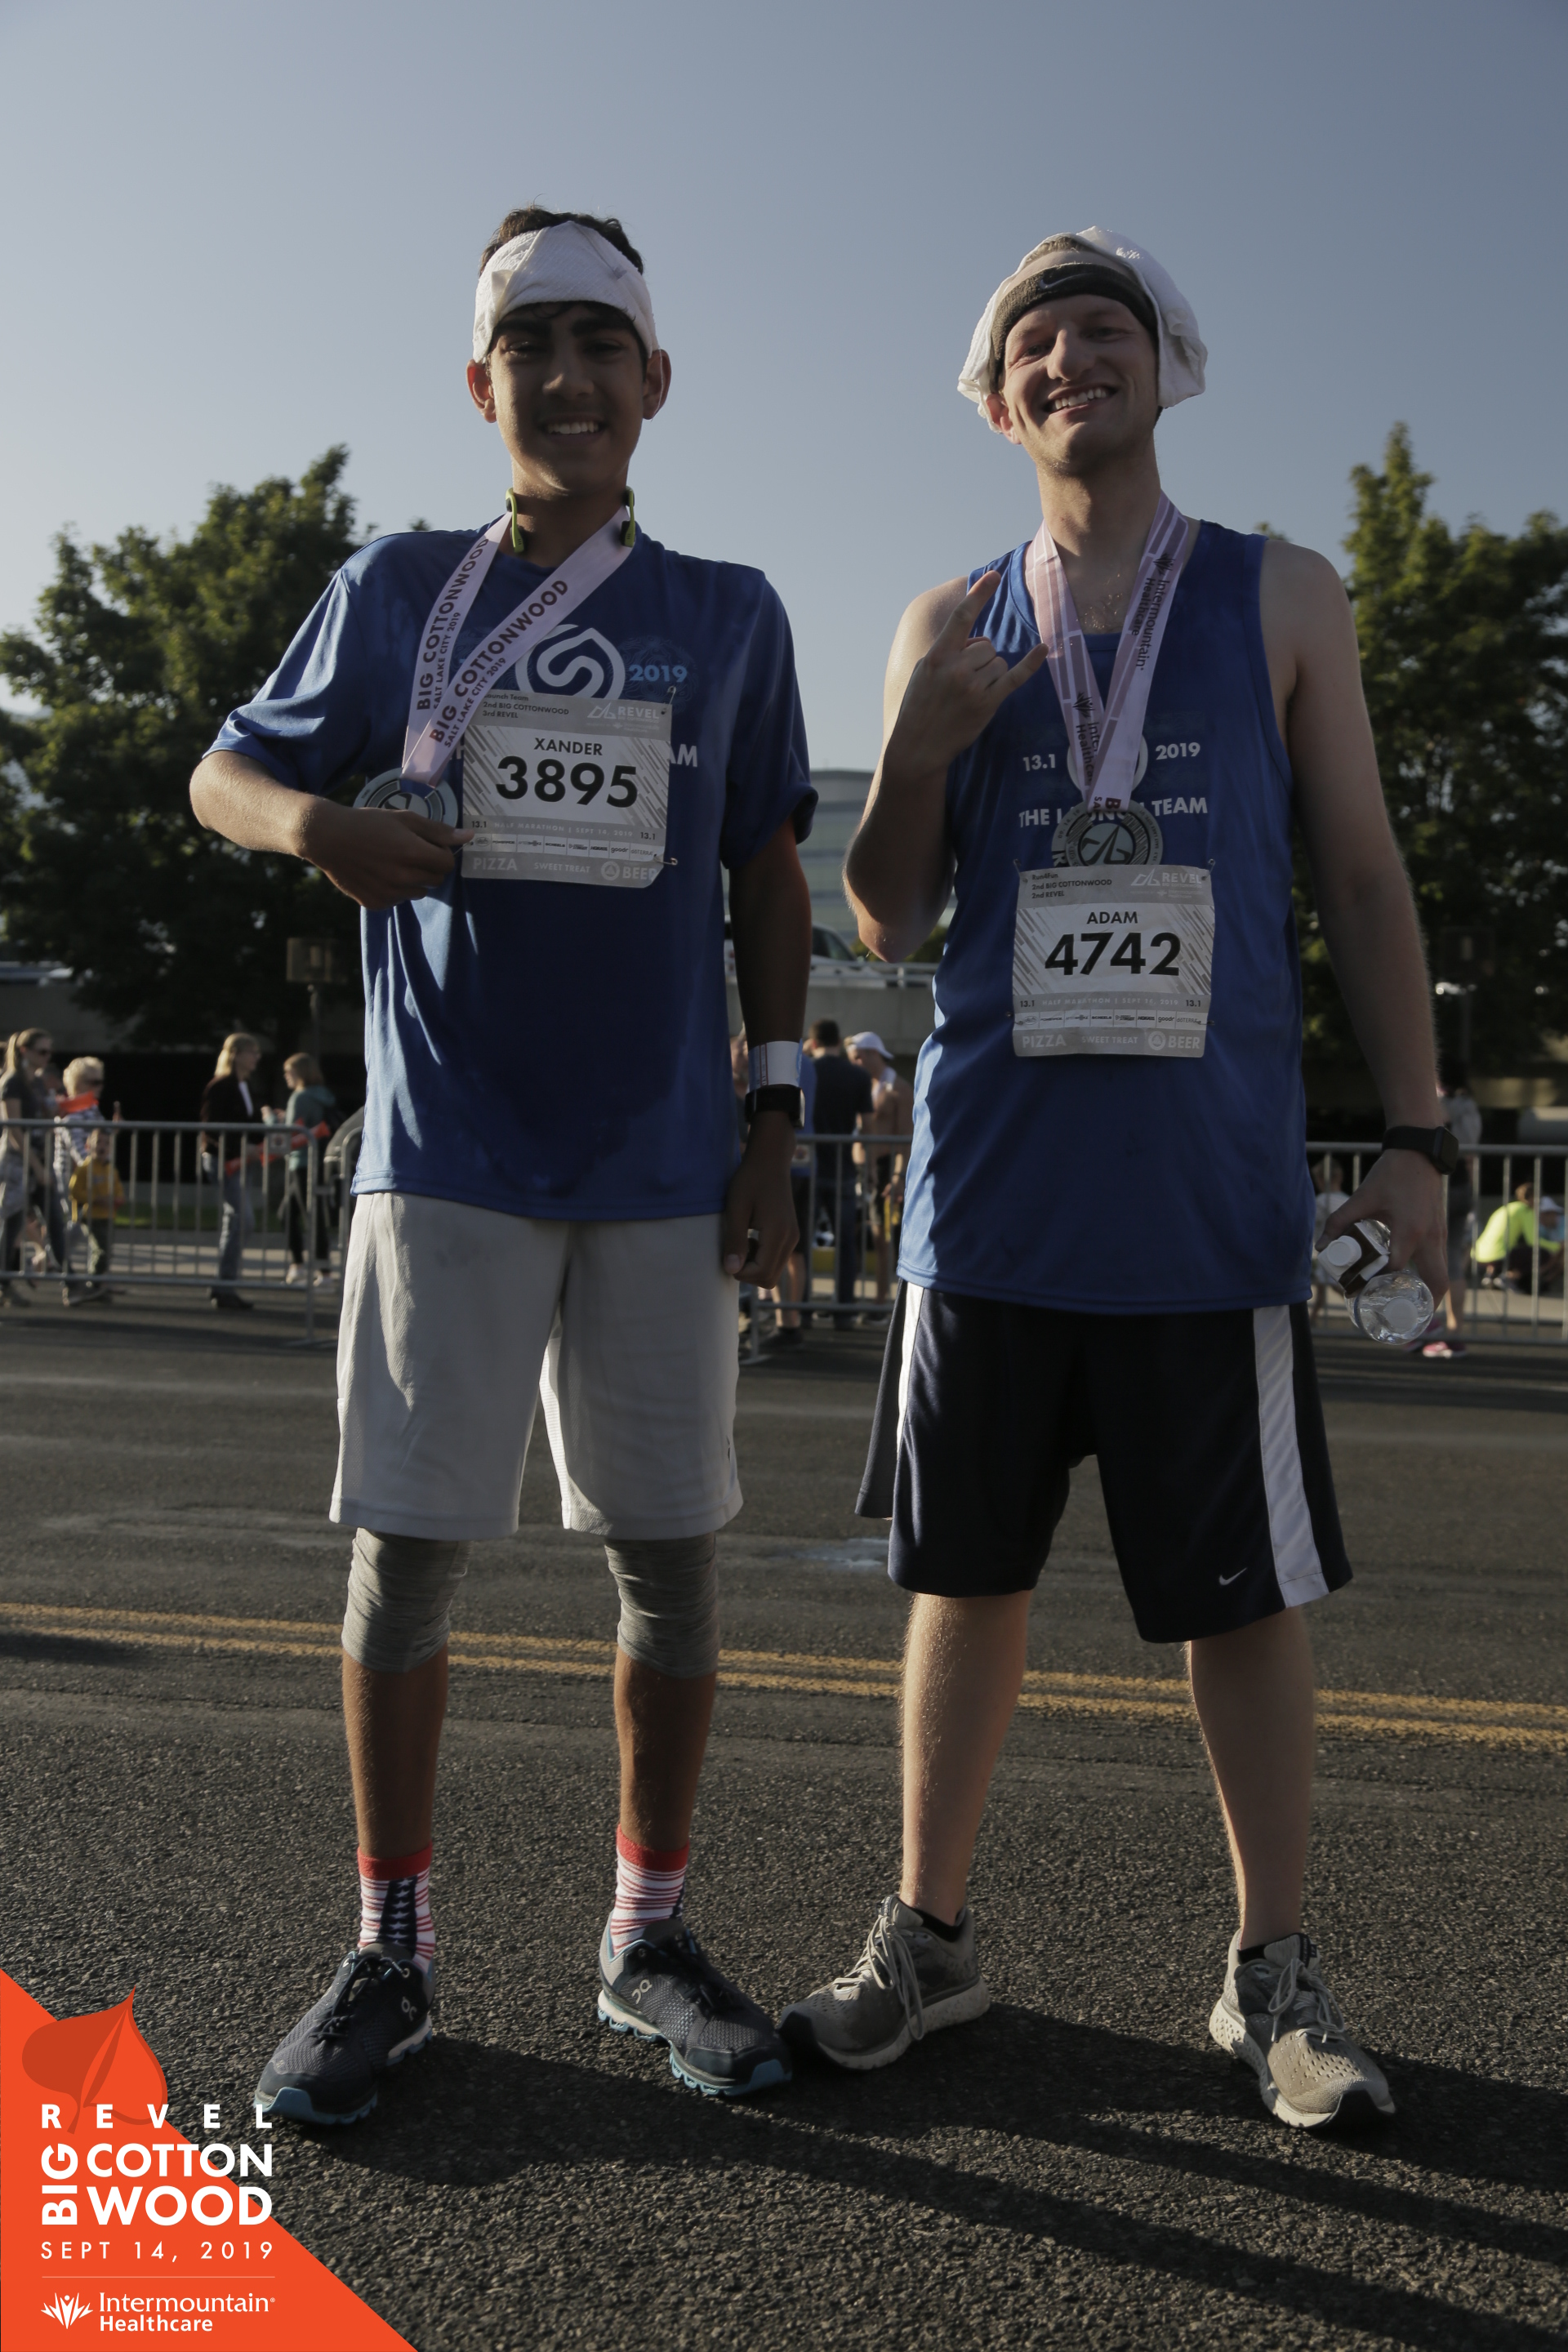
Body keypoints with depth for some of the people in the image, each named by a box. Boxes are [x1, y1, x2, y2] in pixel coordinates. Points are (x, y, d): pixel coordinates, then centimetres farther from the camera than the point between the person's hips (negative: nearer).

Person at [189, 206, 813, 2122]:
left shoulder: (730, 617, 10)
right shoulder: (398, 589, 8)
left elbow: (769, 881, 12)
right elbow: (226, 770, 13)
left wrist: (773, 1116, 3)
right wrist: (318, 823, -12)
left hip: (663, 1169, 1)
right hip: (448, 1154, -1)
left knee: (670, 1552, 5)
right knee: (407, 1549, 1)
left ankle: (649, 1937, 21)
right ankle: (388, 1952, 17)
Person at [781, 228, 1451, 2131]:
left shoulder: (1281, 599, 9)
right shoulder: (949, 629, 12)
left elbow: (1364, 877, 8)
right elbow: (887, 922, 10)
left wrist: (1411, 1133, 0)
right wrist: (918, 746, -8)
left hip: (1214, 1182, -1)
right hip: (994, 1174, 2)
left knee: (1246, 1583, 4)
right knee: (964, 1565, 8)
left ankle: (1274, 1973, 20)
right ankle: (928, 1936, 24)